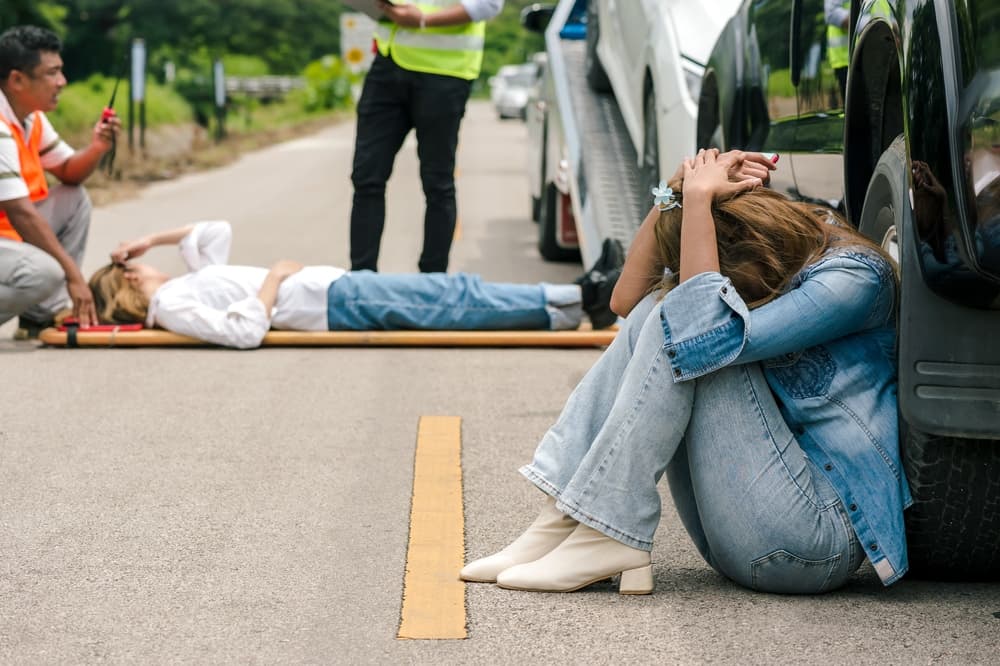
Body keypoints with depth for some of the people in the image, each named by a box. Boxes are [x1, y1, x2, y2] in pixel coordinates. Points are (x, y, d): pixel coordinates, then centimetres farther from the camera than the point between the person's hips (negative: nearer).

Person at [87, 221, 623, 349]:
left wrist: (153, 239, 19)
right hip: (334, 304, -10)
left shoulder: (185, 287, 19)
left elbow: (216, 232, 30)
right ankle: (578, 300, -15)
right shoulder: (170, 307, -9)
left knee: (458, 294, -1)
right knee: (460, 303, -15)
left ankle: (582, 298, -6)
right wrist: (274, 279, -12)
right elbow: (244, 332, -23)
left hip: (335, 288, 10)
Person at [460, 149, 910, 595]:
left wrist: (697, 200, -19)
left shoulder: (854, 277, -14)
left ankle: (608, 540, -19)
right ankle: (562, 521, -10)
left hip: (821, 534, -8)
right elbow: (627, 298, 8)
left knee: (681, 329, -19)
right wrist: (675, 195, -2)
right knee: (654, 312, -2)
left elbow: (706, 334, -26)